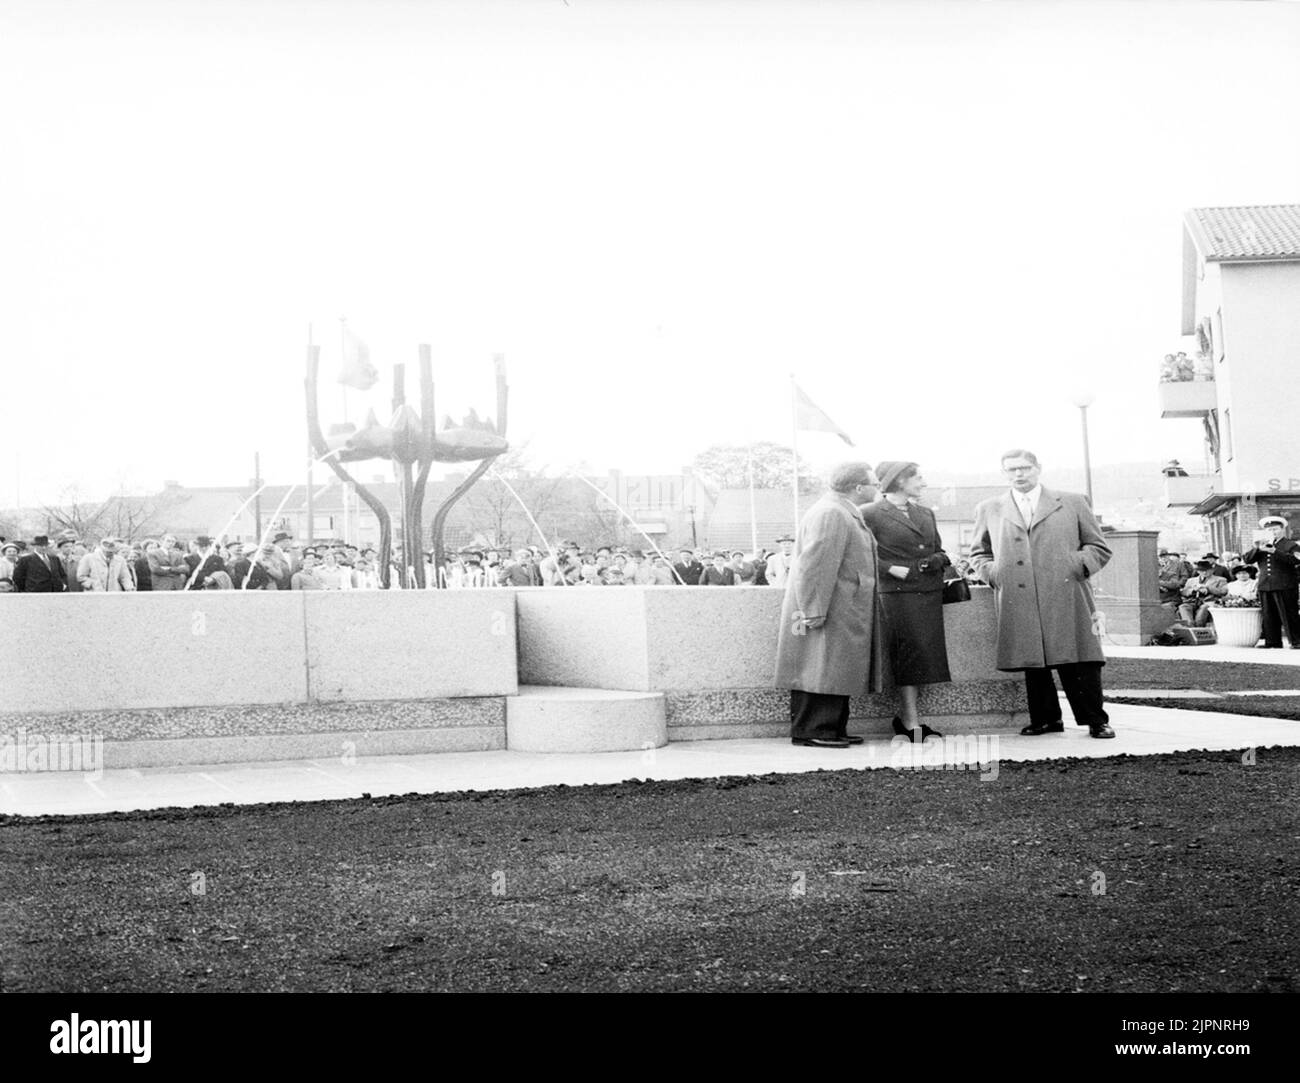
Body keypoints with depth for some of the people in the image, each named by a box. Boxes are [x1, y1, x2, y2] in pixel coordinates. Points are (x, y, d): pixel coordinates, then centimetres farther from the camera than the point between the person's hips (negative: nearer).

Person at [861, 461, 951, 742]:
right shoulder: (871, 514, -4)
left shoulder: (925, 514, 18)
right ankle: (912, 722, -3)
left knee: (923, 656, 5)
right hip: (897, 593, -6)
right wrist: (894, 569, -17)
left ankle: (907, 717, 14)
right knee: (909, 656, -8)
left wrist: (939, 559, 1)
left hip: (929, 594, 7)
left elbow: (938, 549, 24)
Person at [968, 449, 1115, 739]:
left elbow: (1099, 547, 15)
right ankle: (1045, 719, 14)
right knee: (1032, 664, 2)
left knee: (1078, 662, -6)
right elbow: (978, 552, 25)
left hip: (1066, 598, -1)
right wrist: (991, 573, 5)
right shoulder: (988, 510, 17)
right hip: (1018, 603, 2)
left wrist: (1078, 565, -3)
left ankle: (1095, 720, 2)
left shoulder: (1072, 503, 14)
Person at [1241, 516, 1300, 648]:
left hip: (1284, 587, -5)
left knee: (1288, 615, -6)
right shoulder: (1259, 546, 17)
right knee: (1269, 616, 6)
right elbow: (1246, 559, 7)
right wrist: (1257, 548, -11)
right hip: (1265, 587, 5)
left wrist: (1275, 551, -22)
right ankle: (1273, 642, 12)